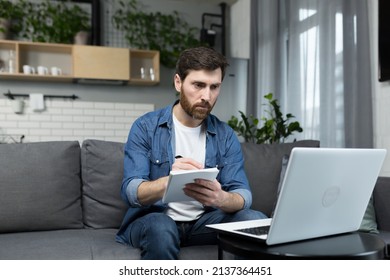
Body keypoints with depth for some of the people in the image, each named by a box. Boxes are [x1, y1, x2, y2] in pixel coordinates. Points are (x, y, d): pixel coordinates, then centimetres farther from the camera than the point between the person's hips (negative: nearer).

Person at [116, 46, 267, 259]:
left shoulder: (225, 135, 2)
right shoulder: (145, 127, -6)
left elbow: (243, 195, -9)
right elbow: (131, 192, -16)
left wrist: (221, 198, -34)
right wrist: (169, 181, -38)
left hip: (203, 221, 3)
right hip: (153, 219, -3)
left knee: (257, 221, -22)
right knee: (161, 229, -36)